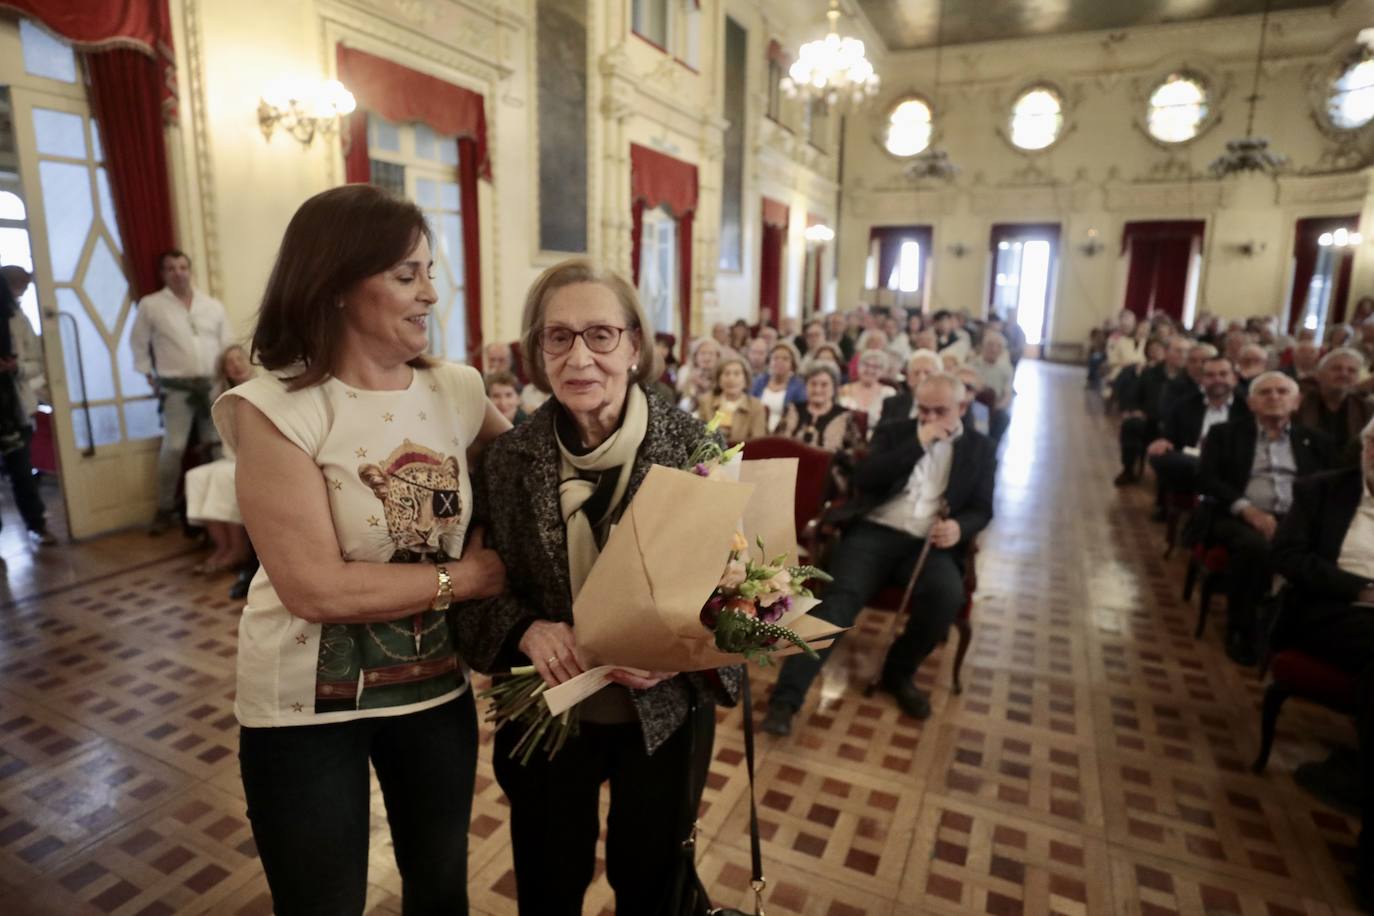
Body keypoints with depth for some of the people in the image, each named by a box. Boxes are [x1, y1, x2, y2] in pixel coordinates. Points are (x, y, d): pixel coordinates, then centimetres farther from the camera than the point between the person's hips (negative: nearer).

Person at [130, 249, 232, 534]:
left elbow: (226, 344, 11)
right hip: (176, 388, -2)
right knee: (173, 448, -9)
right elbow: (138, 343, 7)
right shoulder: (150, 305, 2)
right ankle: (165, 509, 2)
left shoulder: (213, 305, 9)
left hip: (212, 385, 3)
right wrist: (149, 375, 2)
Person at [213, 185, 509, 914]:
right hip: (307, 706, -4)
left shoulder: (456, 391, -4)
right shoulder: (276, 409, -17)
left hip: (436, 687, 4)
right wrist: (465, 577, -17)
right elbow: (316, 588, -23)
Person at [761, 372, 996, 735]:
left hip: (928, 544, 1)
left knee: (947, 596, -30)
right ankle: (785, 698, -27)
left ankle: (899, 672, -2)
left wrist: (960, 527, -13)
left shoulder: (980, 448, 16)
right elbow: (864, 479, -2)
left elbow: (982, 509, 11)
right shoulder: (894, 432, 14)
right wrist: (918, 443, -7)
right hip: (875, 532, -1)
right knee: (840, 598, -26)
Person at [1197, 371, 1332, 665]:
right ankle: (1241, 631, -16)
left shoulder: (1314, 441, 21)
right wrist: (1247, 508, -15)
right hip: (1239, 517, -2)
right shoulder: (1225, 433, 13)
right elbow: (1207, 477, 0)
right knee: (1256, 548, -36)